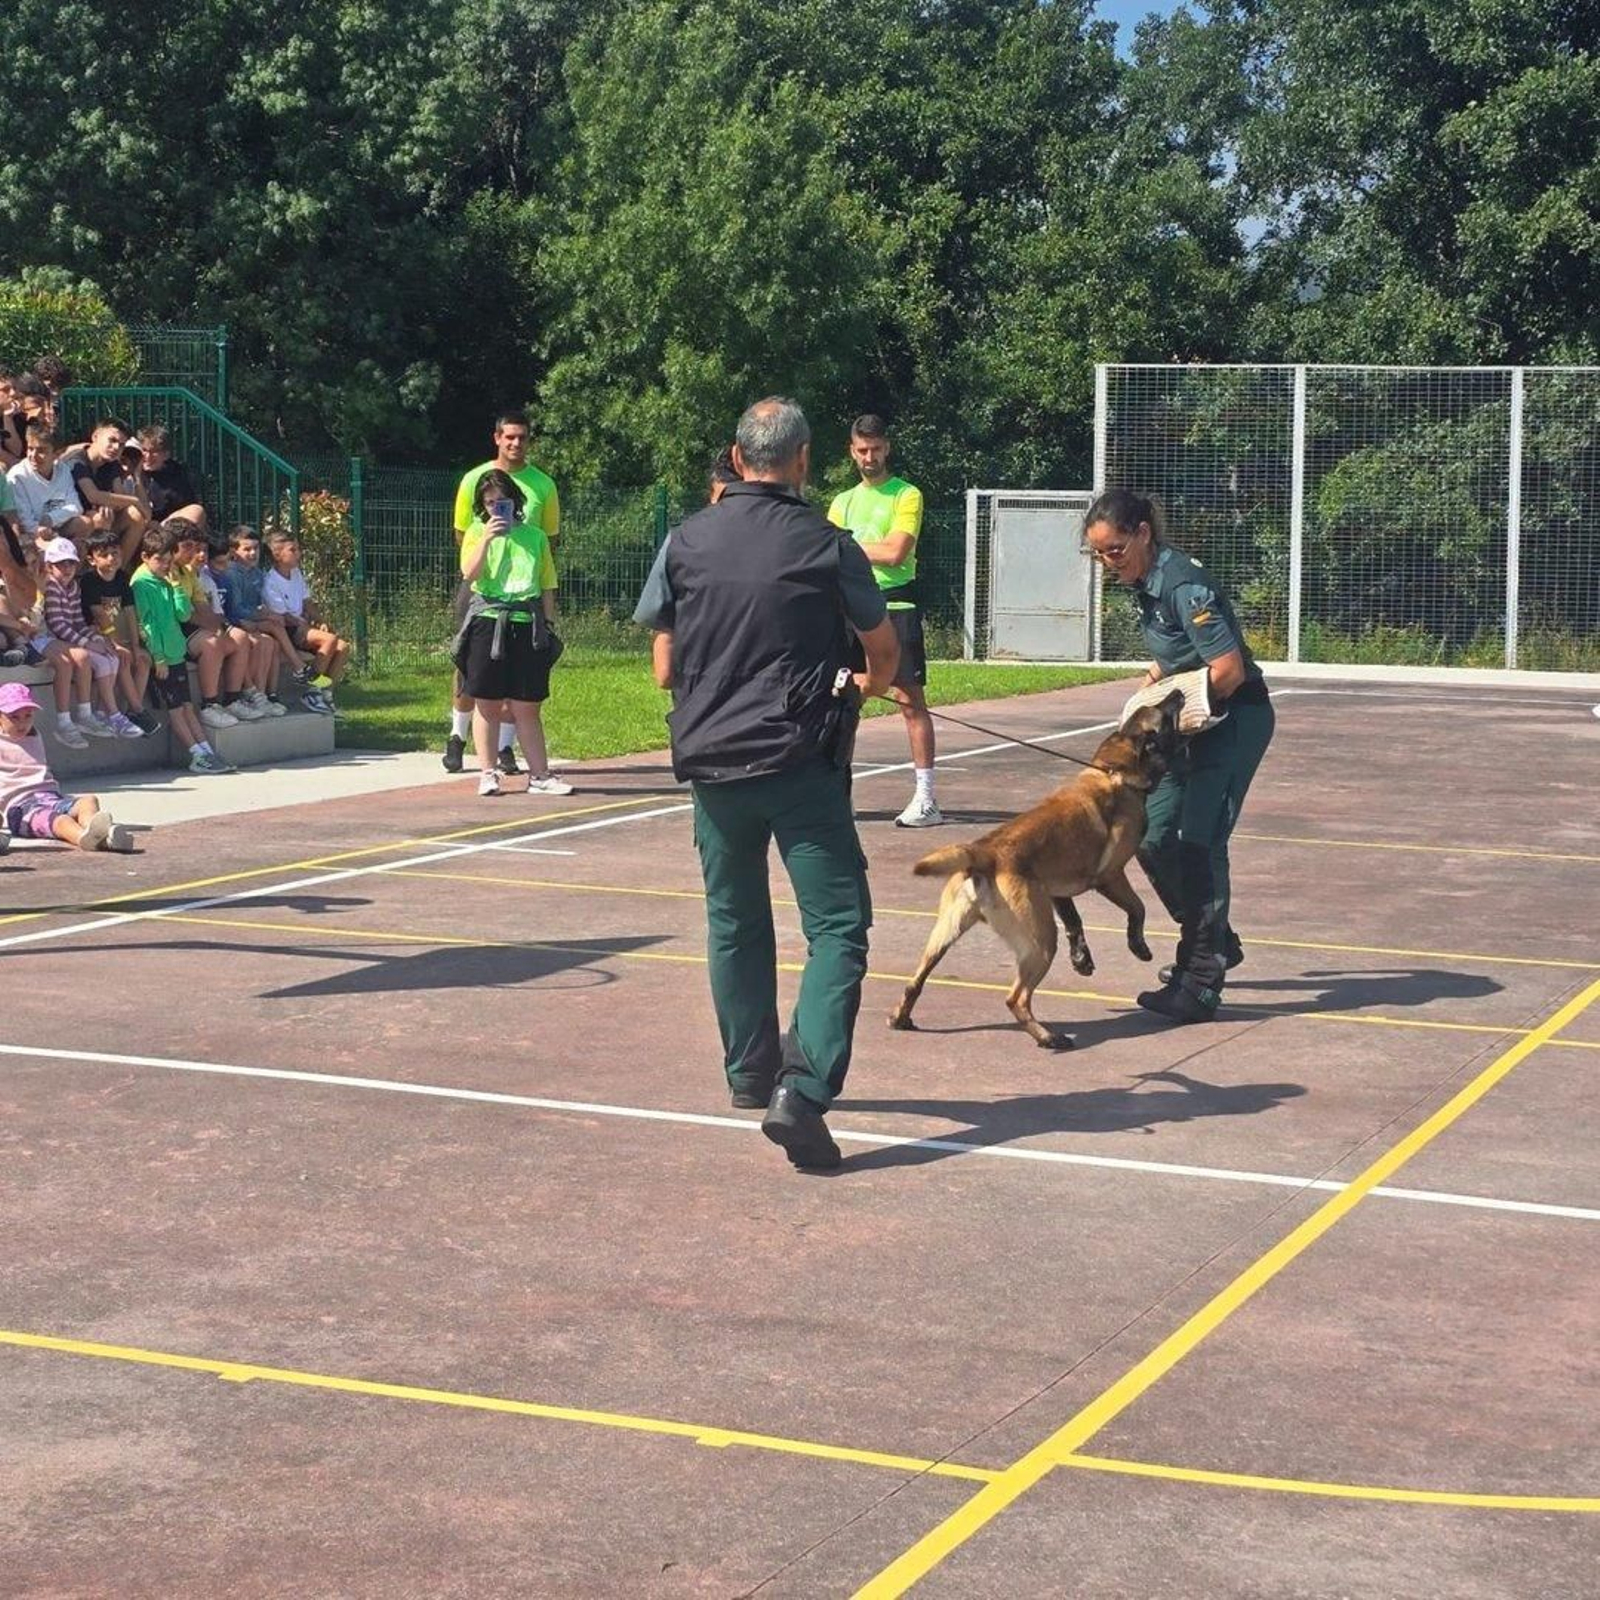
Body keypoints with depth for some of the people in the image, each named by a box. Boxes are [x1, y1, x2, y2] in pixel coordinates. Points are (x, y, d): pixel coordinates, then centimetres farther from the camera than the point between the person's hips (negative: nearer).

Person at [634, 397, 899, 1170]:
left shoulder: (686, 541, 2)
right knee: (837, 926, -2)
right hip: (799, 759, -4)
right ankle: (801, 1091, -16)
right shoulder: (825, 545, -3)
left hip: (711, 758, 4)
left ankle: (750, 1070, 32)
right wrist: (866, 686, 32)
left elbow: (664, 669, 7)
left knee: (734, 921, 21)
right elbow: (885, 651, 10)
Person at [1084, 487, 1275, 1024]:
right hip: (1196, 722, 10)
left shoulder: (1183, 585, -22)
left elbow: (1229, 669, -25)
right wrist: (1158, 674, 2)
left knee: (1198, 843, -13)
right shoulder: (1143, 582, 6)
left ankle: (1199, 986, -9)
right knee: (1153, 837, 8)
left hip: (1235, 720, -10)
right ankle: (1216, 944, 27)